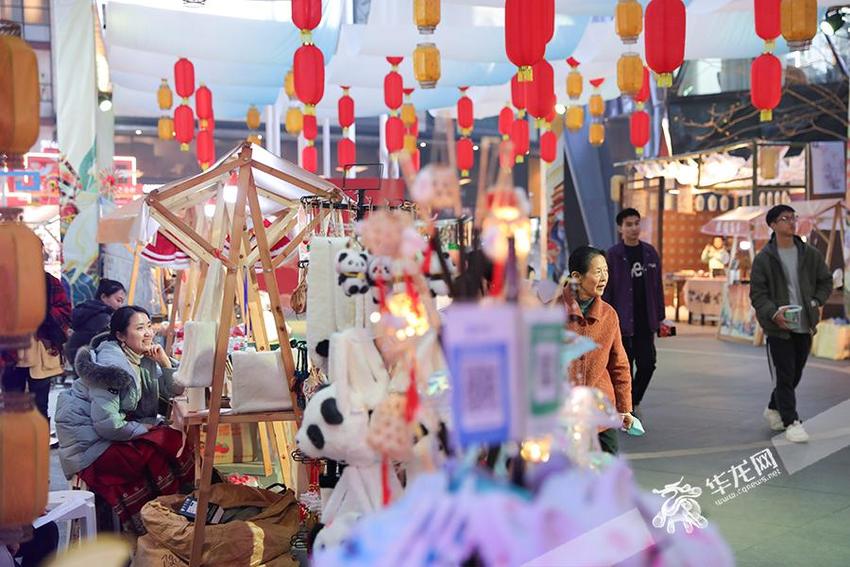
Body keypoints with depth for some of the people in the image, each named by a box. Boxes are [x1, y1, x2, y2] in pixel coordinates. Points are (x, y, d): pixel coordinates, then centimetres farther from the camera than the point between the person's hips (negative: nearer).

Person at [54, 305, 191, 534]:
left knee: (176, 442, -9)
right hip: (88, 438, -8)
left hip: (120, 427, 9)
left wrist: (164, 362, -8)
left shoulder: (145, 357, 3)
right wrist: (145, 427, -14)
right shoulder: (112, 364, -23)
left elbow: (175, 390, 7)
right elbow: (107, 424, -27)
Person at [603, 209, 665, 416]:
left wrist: (660, 317, 10)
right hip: (621, 321, -4)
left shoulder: (650, 252, 7)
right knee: (624, 367, 3)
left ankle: (634, 401, 27)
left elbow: (657, 287, 11)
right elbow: (605, 290, -7)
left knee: (647, 364, 4)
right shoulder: (613, 255, -7)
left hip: (645, 321, 4)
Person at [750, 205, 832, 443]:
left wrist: (815, 302, -3)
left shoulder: (811, 254, 5)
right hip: (778, 326, -4)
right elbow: (757, 293, -6)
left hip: (804, 325, 4)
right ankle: (791, 422, 3)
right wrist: (774, 313, -21)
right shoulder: (763, 258, -5)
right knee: (784, 375, -5)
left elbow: (826, 282, 14)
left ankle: (774, 409, 34)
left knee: (795, 374, 14)